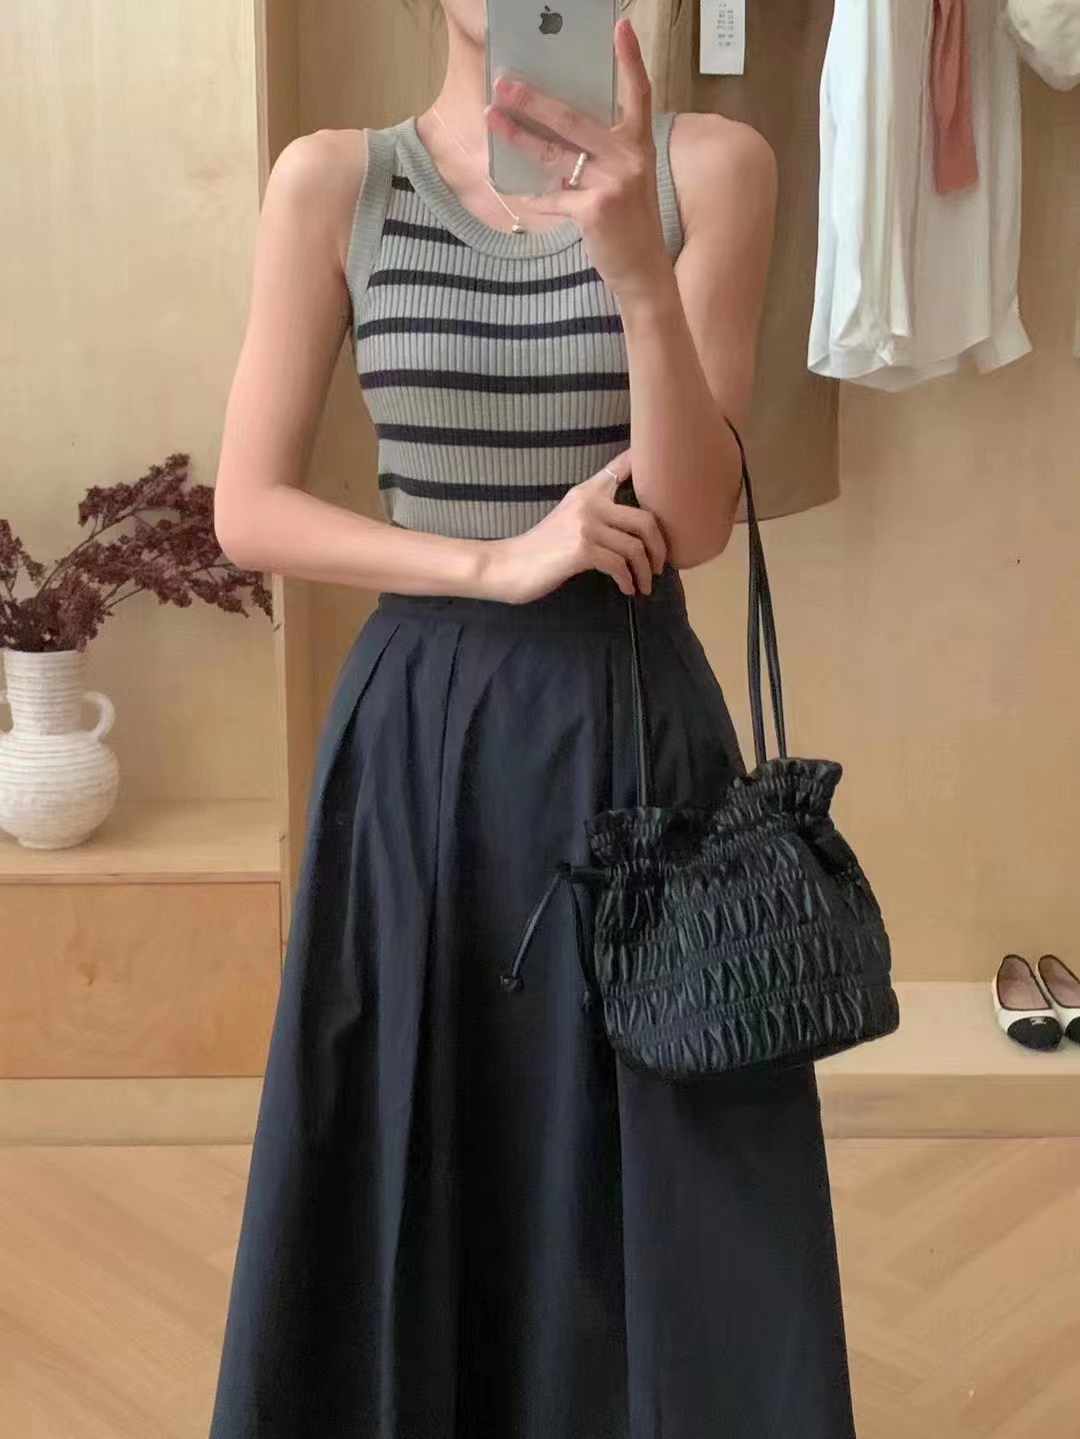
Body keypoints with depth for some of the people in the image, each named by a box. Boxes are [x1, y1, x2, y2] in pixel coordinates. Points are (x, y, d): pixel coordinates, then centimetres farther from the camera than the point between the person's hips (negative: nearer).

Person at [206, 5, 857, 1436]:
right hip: (421, 733, 1)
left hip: (636, 724, 0)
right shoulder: (330, 182, -1)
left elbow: (698, 522, -9)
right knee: (408, 1174, 12)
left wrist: (636, 267, -24)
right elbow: (248, 509, -3)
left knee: (656, 1185, 8)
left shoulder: (709, 165, -3)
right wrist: (500, 564, -14)